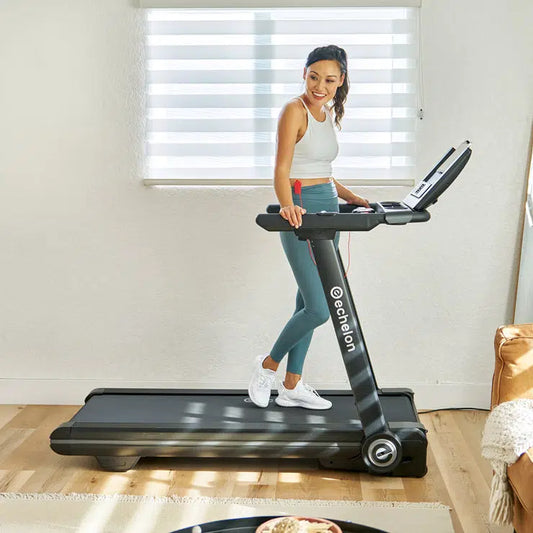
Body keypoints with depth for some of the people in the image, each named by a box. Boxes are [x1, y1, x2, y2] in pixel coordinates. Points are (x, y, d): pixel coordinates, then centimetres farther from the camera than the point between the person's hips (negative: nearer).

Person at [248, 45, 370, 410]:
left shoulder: (329, 113, 15)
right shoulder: (294, 111, -11)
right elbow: (282, 169, -20)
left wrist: (353, 198, 15)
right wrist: (286, 205, -37)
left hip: (328, 208, 9)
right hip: (302, 211, -9)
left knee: (310, 303, 12)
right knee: (318, 309, -11)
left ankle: (292, 386, 23)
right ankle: (269, 365, 13)